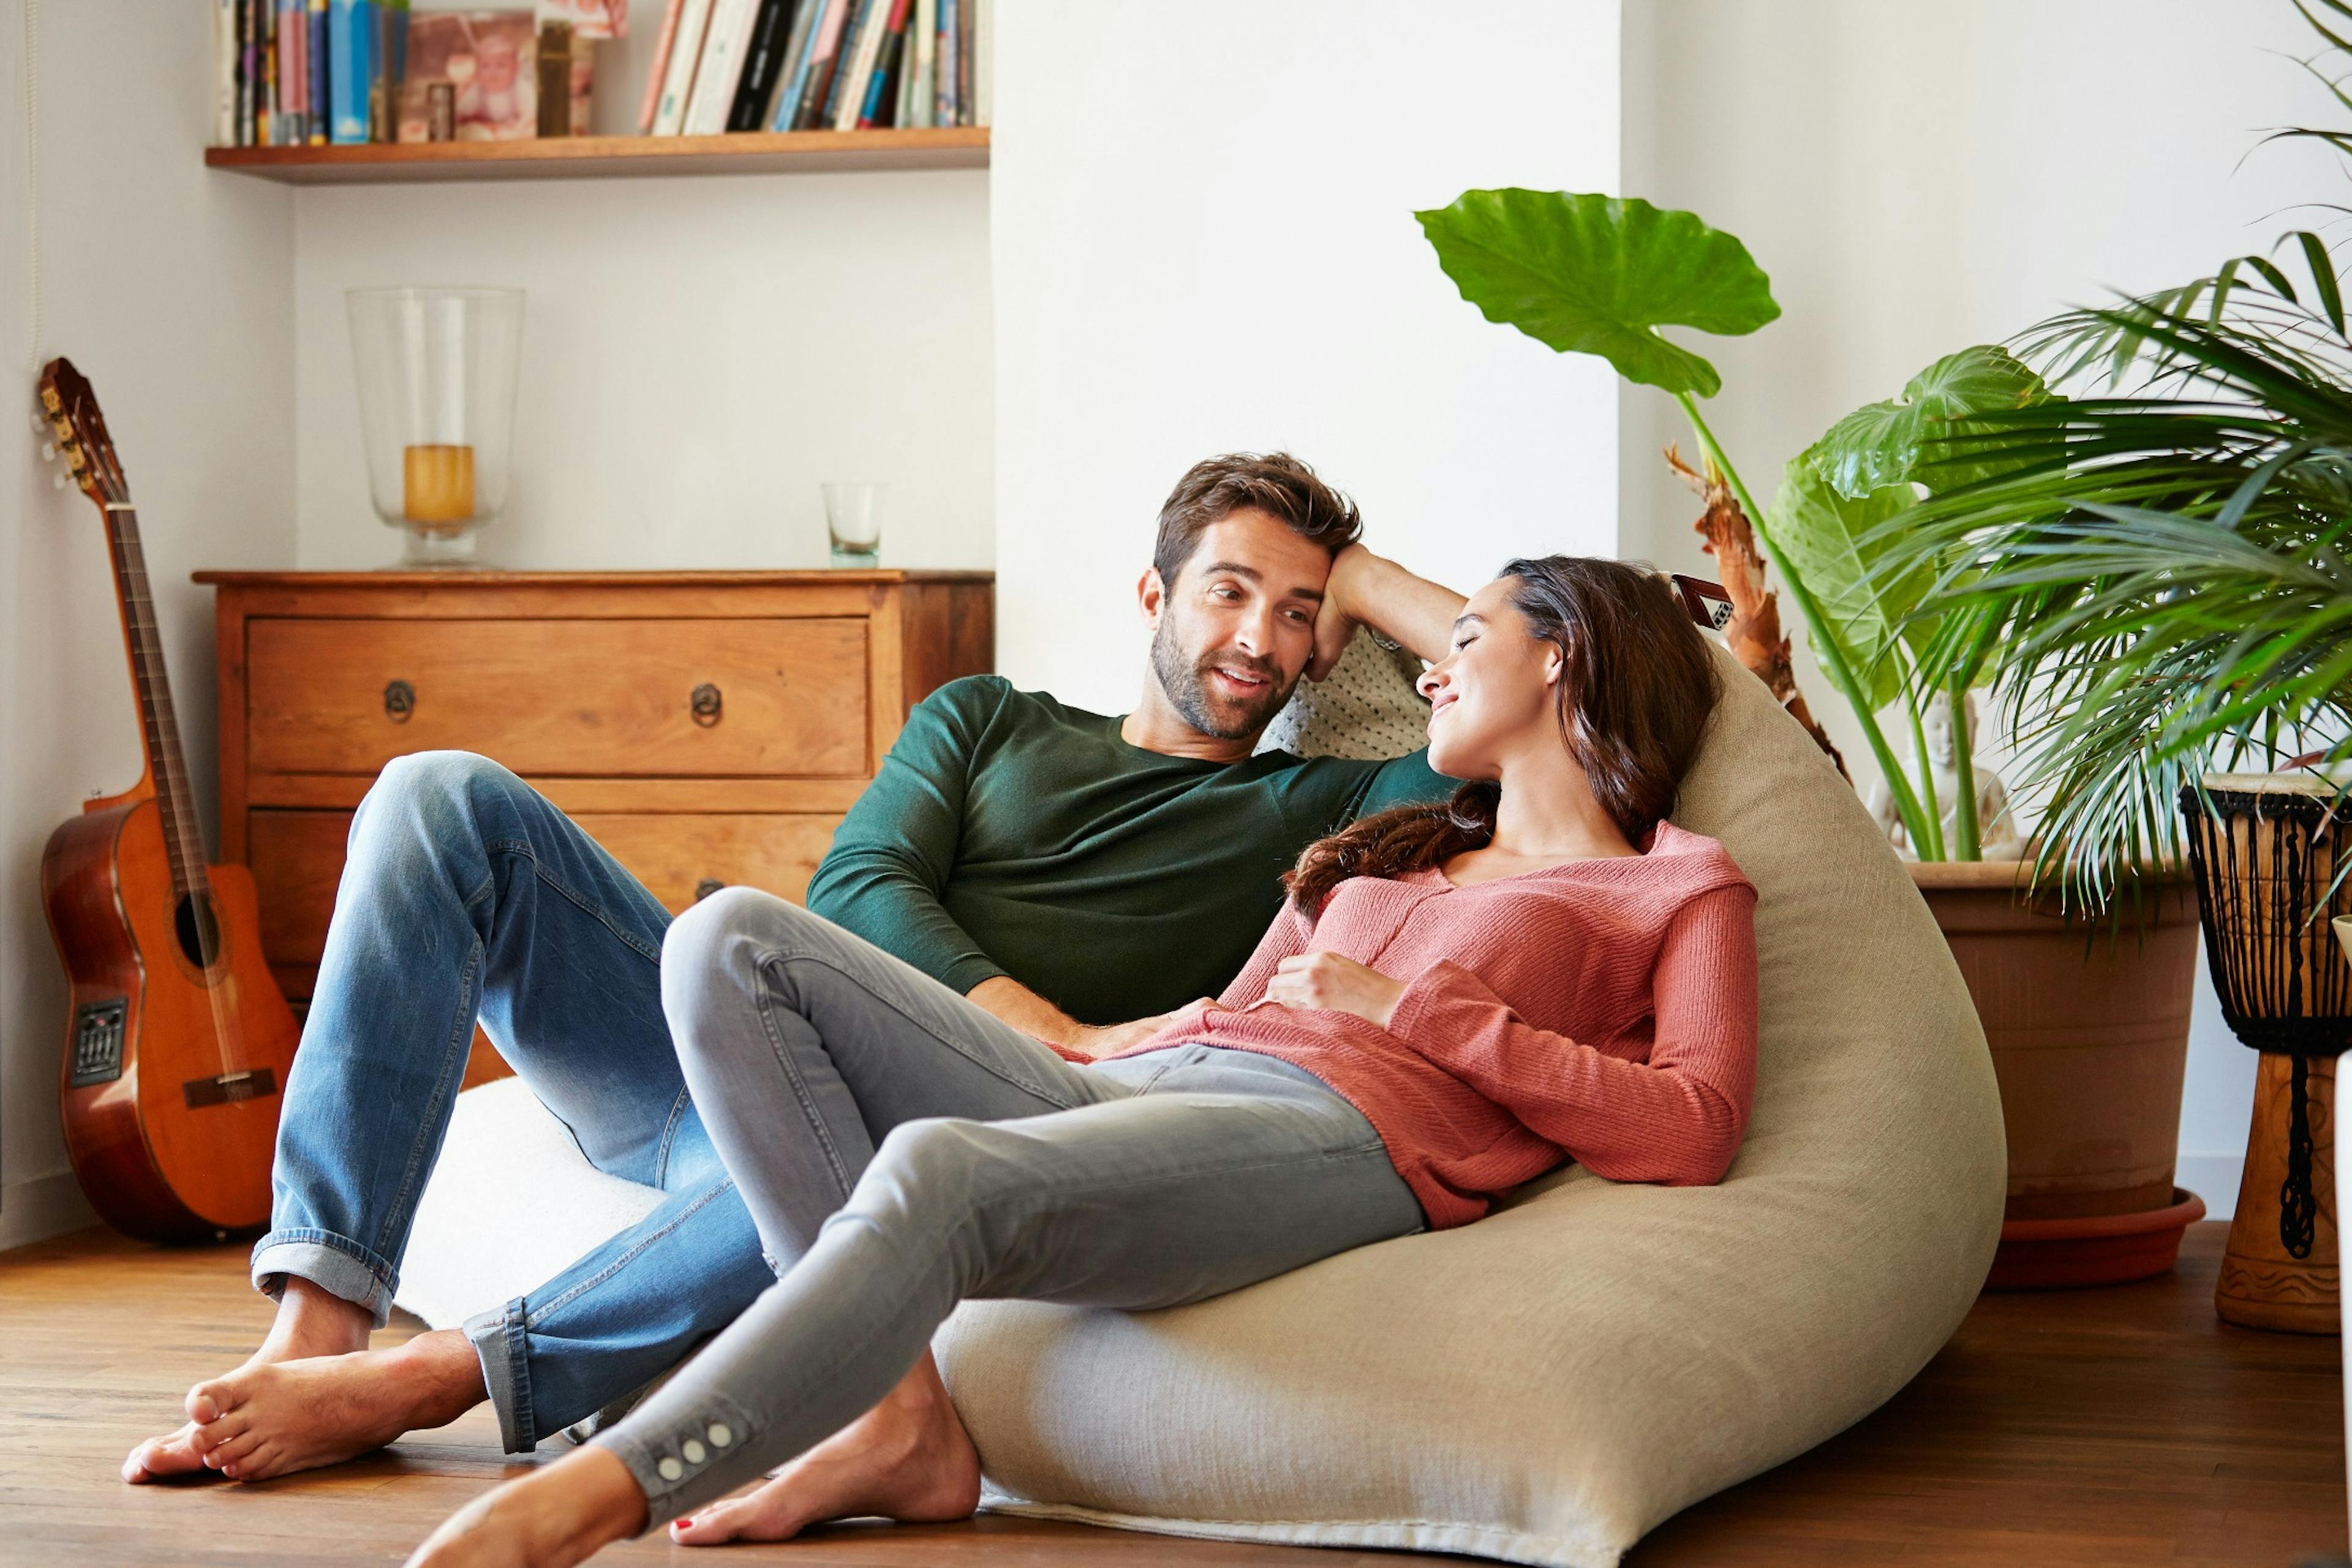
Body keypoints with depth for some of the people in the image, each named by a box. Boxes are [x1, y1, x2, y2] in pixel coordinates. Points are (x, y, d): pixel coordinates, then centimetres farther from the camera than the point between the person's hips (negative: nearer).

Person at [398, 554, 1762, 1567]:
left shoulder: (1683, 887, 18)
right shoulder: (1380, 853, 39)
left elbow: (1690, 1132, 0)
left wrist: (1413, 1007, -1)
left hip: (1342, 1134, -7)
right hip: (1122, 1091, 8)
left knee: (943, 1170, -38)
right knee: (737, 943, -13)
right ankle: (897, 1419, -25)